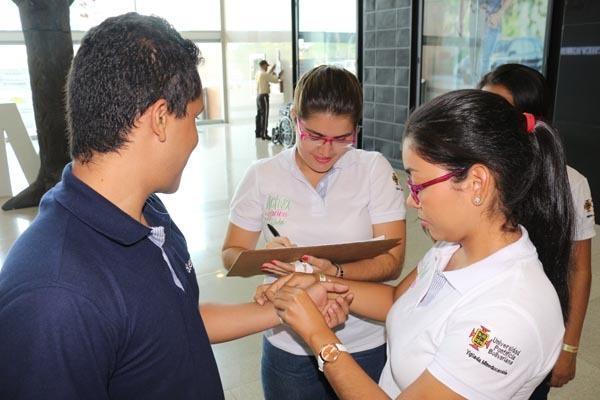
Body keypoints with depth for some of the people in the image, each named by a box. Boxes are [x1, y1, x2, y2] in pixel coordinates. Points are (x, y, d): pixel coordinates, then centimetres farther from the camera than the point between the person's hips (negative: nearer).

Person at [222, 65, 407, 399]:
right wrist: (265, 258, -23)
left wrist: (334, 272, -29)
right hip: (288, 346, 1)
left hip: (366, 344, 0)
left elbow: (391, 262, -11)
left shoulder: (375, 168, -8)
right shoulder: (262, 175, -6)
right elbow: (232, 253, -2)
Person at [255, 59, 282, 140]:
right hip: (264, 96, -9)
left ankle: (258, 132, 19)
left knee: (259, 114, 13)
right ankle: (264, 134, -8)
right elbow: (275, 80, -12)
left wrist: (271, 70, 32)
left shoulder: (258, 73, 11)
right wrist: (279, 75, 7)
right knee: (265, 115, -7)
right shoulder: (264, 74, -14)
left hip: (258, 96, 9)